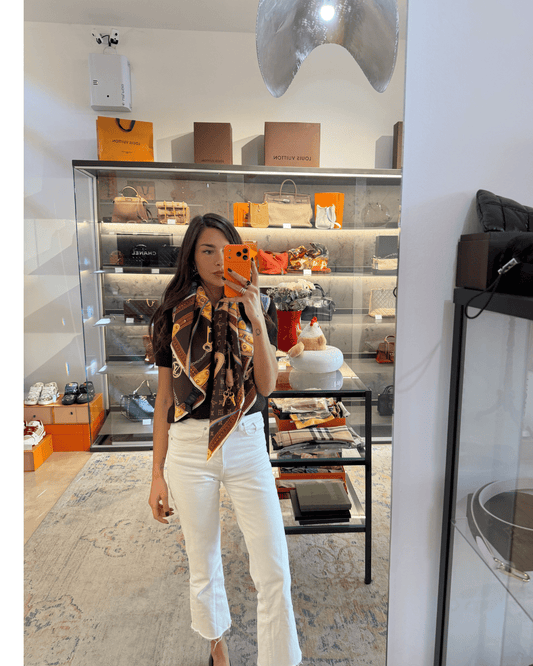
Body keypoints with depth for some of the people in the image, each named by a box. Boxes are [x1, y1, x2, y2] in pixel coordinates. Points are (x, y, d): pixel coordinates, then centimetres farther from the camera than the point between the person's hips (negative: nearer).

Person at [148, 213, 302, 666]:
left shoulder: (259, 310, -1)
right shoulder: (174, 316, -2)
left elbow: (266, 386, -9)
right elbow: (164, 398, 2)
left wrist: (256, 321, -21)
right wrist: (158, 474, 4)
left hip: (247, 444, 0)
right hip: (189, 447, 1)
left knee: (274, 569, 3)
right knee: (203, 563, 18)